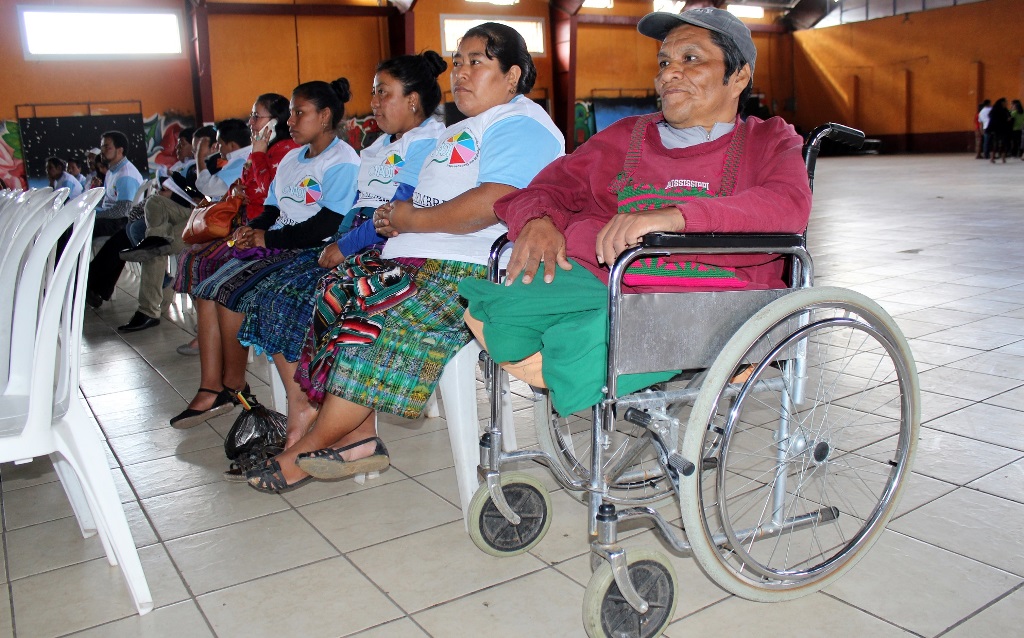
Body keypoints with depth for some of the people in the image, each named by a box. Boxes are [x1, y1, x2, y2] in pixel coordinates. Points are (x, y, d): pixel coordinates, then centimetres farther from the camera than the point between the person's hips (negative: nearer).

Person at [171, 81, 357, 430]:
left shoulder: (343, 161, -8)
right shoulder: (292, 158, 22)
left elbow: (327, 224, -18)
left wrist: (268, 238, -14)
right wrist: (251, 229, 0)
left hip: (308, 252, -9)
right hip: (274, 247, 9)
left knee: (229, 291, -21)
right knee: (206, 290, -8)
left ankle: (234, 384, -4)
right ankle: (211, 388, -10)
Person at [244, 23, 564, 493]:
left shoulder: (521, 123, -6)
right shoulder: (459, 132, 28)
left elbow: (491, 204, -22)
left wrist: (411, 219, -11)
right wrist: (393, 218, 6)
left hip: (469, 271, -10)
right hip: (418, 261, 10)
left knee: (375, 323, -22)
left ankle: (302, 455, -7)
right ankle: (359, 437, -7)